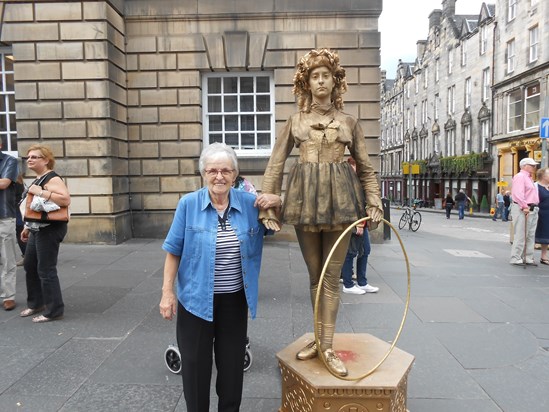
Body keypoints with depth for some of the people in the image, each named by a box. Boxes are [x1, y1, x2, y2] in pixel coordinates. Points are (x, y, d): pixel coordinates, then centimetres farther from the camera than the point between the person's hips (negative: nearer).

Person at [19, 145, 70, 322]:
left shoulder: (52, 179, -15)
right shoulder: (37, 180, 16)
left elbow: (66, 199, -31)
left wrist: (40, 192, -27)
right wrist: (27, 227, 24)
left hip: (50, 230, -10)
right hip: (37, 230, 10)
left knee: (46, 270, -6)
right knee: (29, 266, 19)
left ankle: (54, 311, 6)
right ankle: (35, 303, 35)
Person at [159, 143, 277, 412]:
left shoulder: (250, 203, -4)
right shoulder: (188, 204, -9)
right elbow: (174, 251, -4)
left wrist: (275, 204, -12)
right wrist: (167, 291, -6)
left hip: (235, 299, 2)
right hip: (196, 298, -1)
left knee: (232, 362, 17)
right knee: (195, 363, 14)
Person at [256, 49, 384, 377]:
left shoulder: (349, 122, 12)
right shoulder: (295, 121, 12)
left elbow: (366, 168, 13)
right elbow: (276, 164, 10)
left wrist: (374, 202, 2)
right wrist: (269, 203, 3)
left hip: (340, 197, -1)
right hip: (305, 196, 1)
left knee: (332, 276, 0)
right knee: (315, 275, 9)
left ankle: (327, 346, 9)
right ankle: (321, 339, 23)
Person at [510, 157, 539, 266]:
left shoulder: (529, 178, 22)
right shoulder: (520, 176, -9)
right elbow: (518, 194, -21)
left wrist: (533, 207, 15)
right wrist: (524, 207, -23)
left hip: (532, 209, 10)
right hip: (522, 210, -10)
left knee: (530, 236, 11)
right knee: (520, 235, -8)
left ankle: (528, 258, 18)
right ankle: (516, 258, -2)